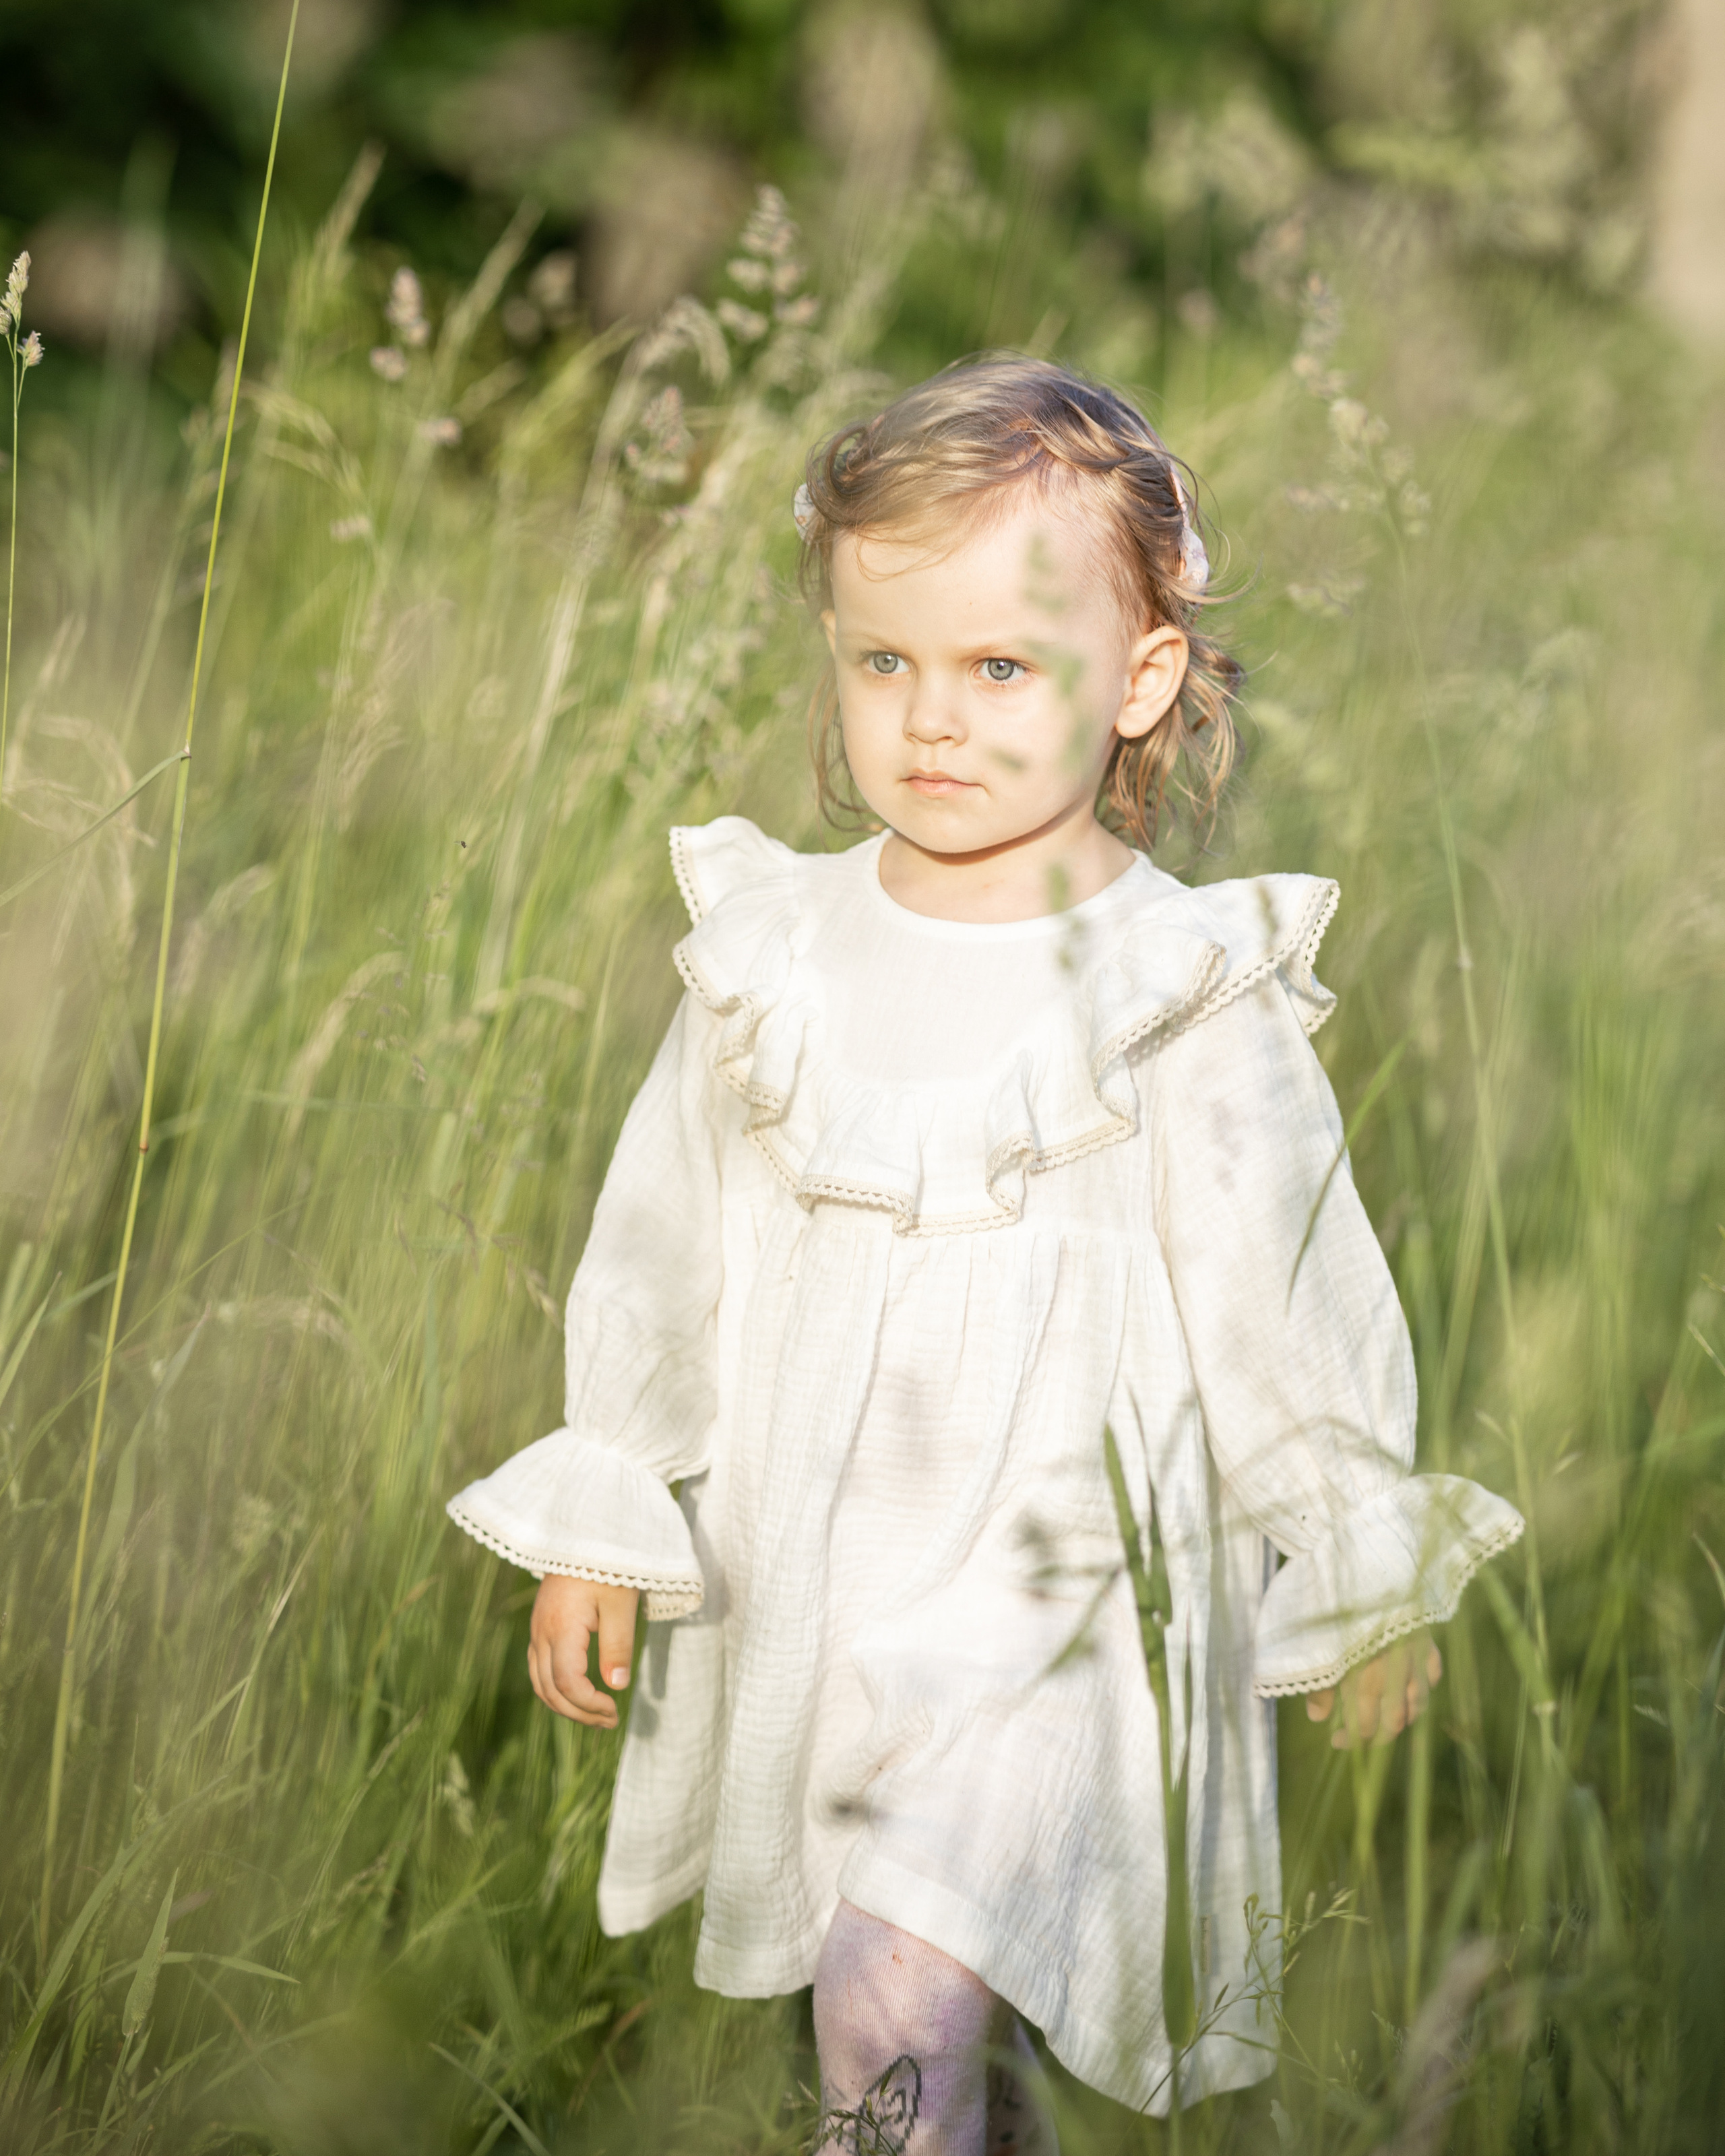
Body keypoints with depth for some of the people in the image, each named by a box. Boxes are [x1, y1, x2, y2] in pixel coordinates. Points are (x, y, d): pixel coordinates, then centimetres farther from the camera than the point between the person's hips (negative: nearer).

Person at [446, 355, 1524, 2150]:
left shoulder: (1192, 999, -11)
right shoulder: (773, 957, -1)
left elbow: (1290, 1303, -2)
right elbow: (662, 1246, 9)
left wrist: (1367, 1590, 6)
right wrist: (592, 1531, 12)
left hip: (1054, 1612, -4)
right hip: (804, 1598, 5)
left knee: (901, 2000, -20)